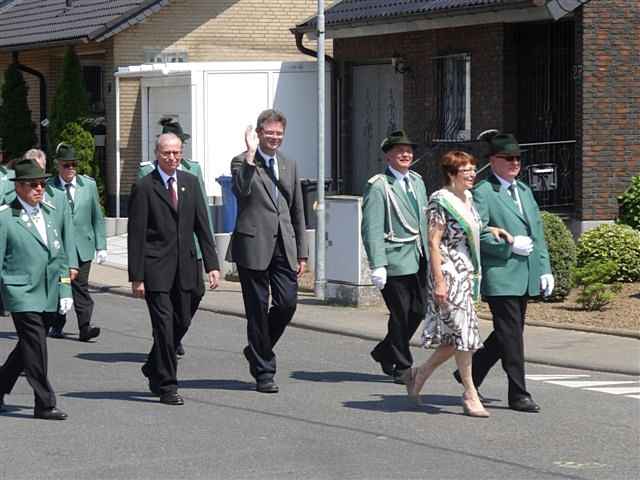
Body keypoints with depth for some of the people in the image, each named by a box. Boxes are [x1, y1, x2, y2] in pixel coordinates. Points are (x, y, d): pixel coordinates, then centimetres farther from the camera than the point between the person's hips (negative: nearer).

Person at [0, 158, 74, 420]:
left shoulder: (51, 213, 13)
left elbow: (59, 255, 18)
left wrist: (65, 289, 12)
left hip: (48, 294, 6)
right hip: (21, 292, -6)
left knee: (28, 346, 12)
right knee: (35, 345, -9)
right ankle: (44, 404, -4)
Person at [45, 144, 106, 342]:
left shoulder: (89, 185, 8)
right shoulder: (48, 187, -1)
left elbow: (97, 218, 11)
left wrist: (101, 246, 7)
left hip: (82, 246, 1)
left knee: (80, 287, -5)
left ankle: (84, 327, -9)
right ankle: (57, 325, 20)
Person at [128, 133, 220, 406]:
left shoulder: (190, 183, 10)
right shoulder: (144, 188, -5)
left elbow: (202, 226, 11)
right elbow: (135, 235, -6)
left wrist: (212, 264, 3)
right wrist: (136, 276, -10)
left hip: (184, 266, 5)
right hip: (156, 267, -5)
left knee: (182, 322, 10)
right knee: (164, 324, -7)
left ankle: (154, 368, 32)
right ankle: (167, 386, 1)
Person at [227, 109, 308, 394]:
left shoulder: (289, 166, 16)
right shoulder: (243, 163, -2)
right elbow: (241, 190, -23)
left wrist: (301, 253, 14)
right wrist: (251, 157, -26)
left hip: (284, 246, 5)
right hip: (254, 245, -5)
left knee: (287, 303, -3)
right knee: (258, 308, 1)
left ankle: (258, 350, 23)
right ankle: (263, 372, 9)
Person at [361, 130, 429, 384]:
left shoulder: (416, 181, 14)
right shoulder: (378, 186, -9)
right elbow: (371, 229, -13)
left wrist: (432, 255, 16)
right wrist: (377, 265, -19)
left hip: (419, 259, 7)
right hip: (396, 260, -7)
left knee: (418, 311, 9)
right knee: (400, 315, -2)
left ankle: (385, 352, 28)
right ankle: (402, 367, 11)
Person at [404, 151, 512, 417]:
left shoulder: (467, 198, 12)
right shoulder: (440, 201, -13)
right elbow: (434, 243, -15)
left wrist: (491, 230, 10)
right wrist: (439, 282, -19)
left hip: (467, 273, 9)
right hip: (449, 273, -9)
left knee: (457, 335, 9)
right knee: (462, 331, -6)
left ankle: (420, 374, 25)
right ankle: (470, 395, 1)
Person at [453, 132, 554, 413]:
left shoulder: (524, 191, 17)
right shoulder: (483, 193, -7)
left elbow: (537, 231, 18)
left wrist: (544, 268, 11)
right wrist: (510, 245, -16)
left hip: (525, 275, 8)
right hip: (500, 275, -8)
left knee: (509, 333, 13)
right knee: (511, 335, -5)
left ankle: (471, 373, 30)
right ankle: (518, 395, 0)